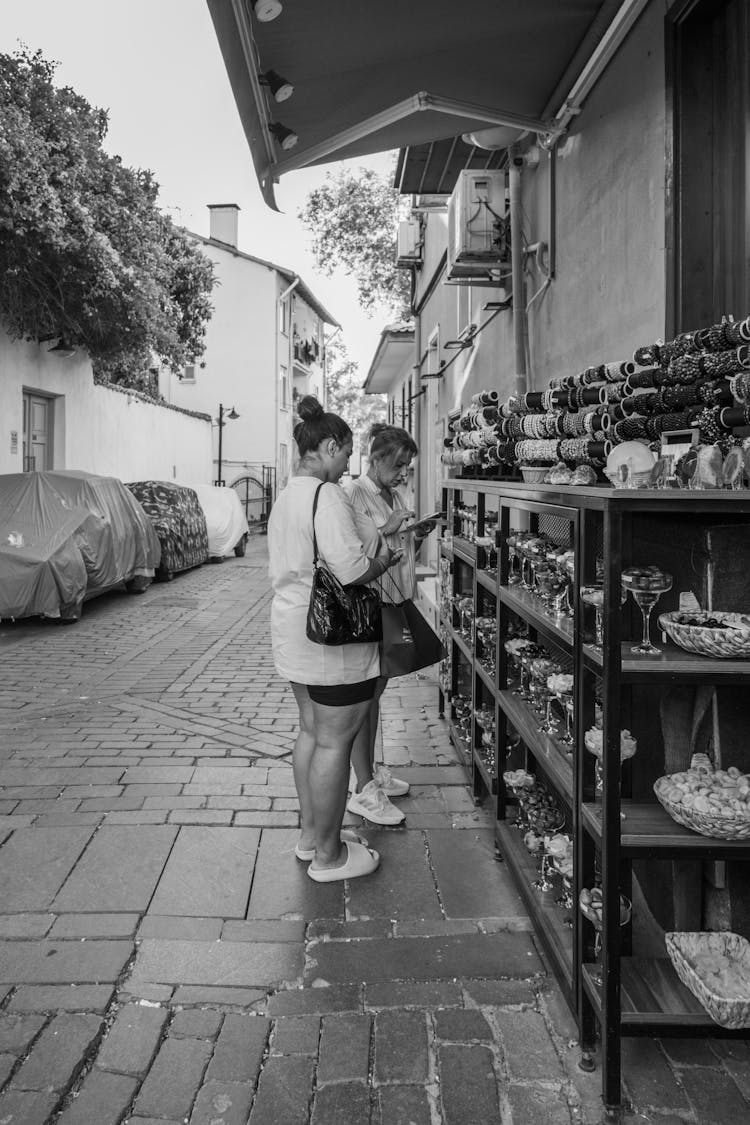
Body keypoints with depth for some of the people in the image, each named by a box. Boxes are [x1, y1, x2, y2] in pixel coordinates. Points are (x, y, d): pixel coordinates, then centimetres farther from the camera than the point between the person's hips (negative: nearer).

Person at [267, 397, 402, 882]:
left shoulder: (286, 497, 12)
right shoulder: (328, 496, -19)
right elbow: (352, 572, -26)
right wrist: (382, 560, -5)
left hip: (295, 631, 10)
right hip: (332, 636, -10)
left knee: (311, 732, 19)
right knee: (334, 741, 1)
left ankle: (310, 833, 33)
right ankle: (328, 855, 14)